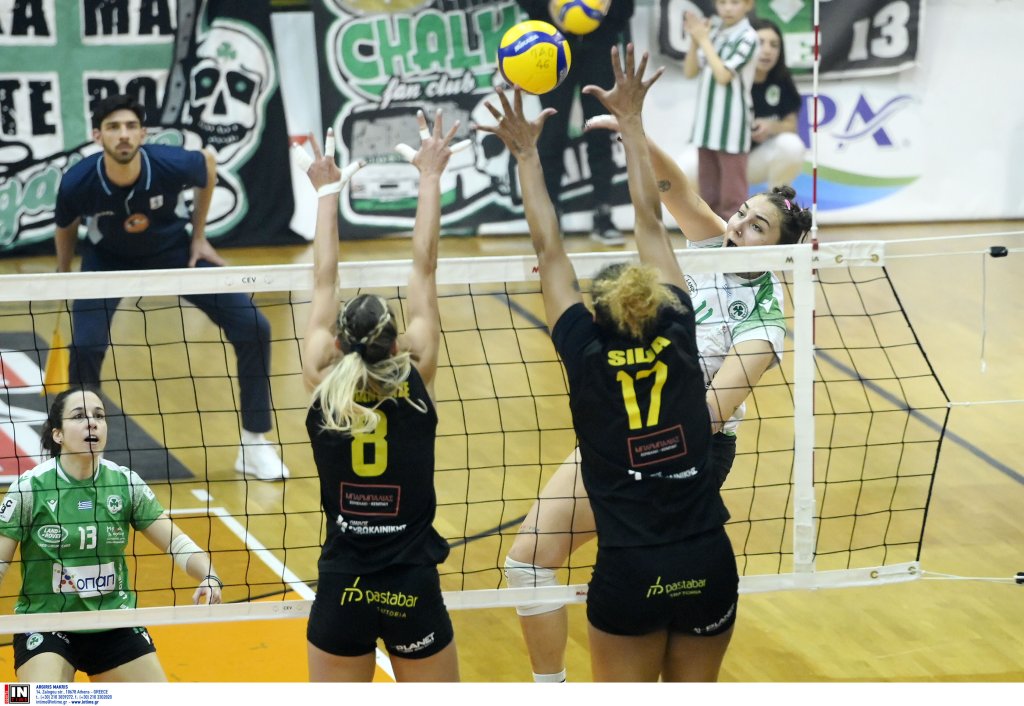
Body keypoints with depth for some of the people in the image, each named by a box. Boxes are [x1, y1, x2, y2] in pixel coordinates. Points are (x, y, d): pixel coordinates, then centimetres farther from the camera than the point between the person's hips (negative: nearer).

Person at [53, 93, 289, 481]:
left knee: (253, 328, -9)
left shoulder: (173, 164, -32)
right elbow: (66, 228, -5)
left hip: (175, 251, 1)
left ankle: (254, 445, 7)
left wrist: (198, 236, -1)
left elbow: (208, 161, -5)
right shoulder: (77, 184, -31)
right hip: (108, 260, -1)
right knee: (85, 347, -23)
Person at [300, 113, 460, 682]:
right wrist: (430, 178, 8)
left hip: (341, 591, 1)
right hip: (414, 590, -1)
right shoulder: (416, 384, -6)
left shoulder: (324, 387, -3)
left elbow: (324, 282, 7)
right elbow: (424, 270, 1)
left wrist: (328, 192, 17)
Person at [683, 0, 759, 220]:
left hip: (731, 126, -7)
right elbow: (690, 72, 9)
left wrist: (704, 40, -12)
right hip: (706, 122, 7)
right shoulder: (713, 32, 9)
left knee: (732, 192, -3)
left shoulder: (747, 37, -11)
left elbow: (723, 75, -18)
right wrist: (694, 40, -5)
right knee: (708, 189, 13)